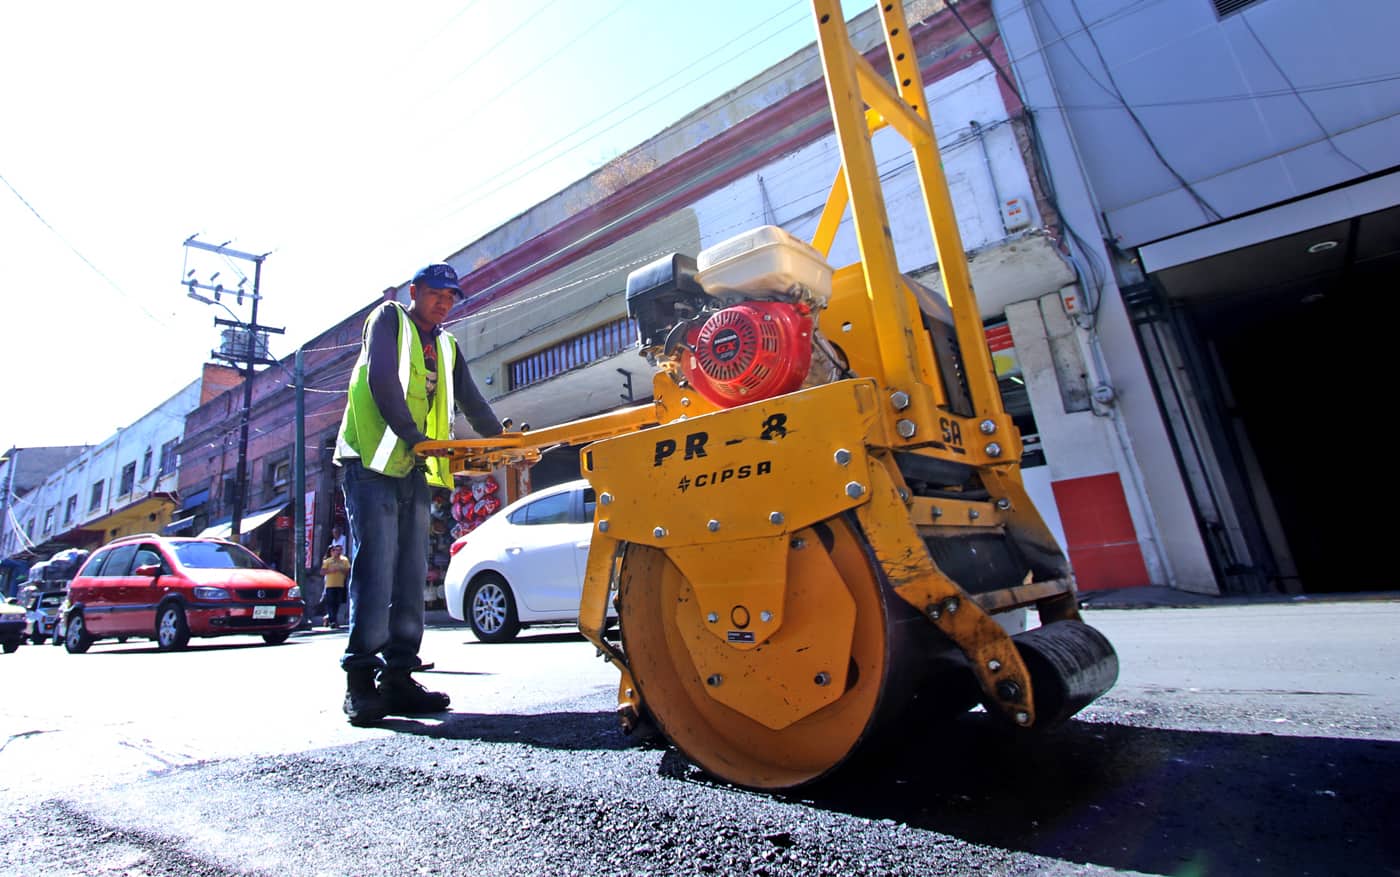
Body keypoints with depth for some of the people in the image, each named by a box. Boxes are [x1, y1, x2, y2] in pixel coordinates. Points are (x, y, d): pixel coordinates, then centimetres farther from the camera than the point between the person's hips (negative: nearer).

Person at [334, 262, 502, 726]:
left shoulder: (446, 346, 22)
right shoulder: (389, 318, 5)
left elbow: (470, 400, 13)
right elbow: (382, 380, -11)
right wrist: (415, 437, -20)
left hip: (414, 470, 6)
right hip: (372, 463, -6)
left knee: (410, 576, 2)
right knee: (376, 570, -12)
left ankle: (398, 677, 6)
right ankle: (361, 679, -6)